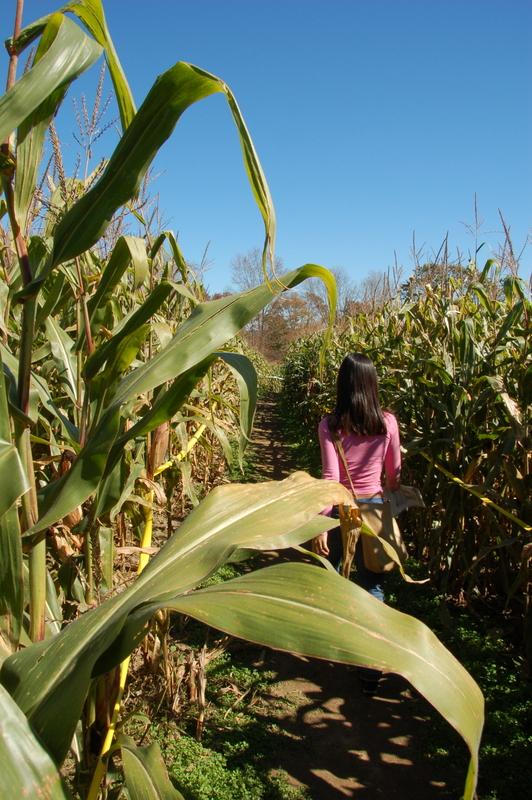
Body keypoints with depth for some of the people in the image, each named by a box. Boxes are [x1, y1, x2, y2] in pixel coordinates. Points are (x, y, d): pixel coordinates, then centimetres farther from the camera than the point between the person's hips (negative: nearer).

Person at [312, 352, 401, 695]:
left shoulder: (330, 425, -13)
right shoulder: (388, 422, -5)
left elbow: (330, 477, -17)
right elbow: (394, 474, 3)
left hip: (340, 508, -1)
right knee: (373, 588, 8)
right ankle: (371, 671, 12)